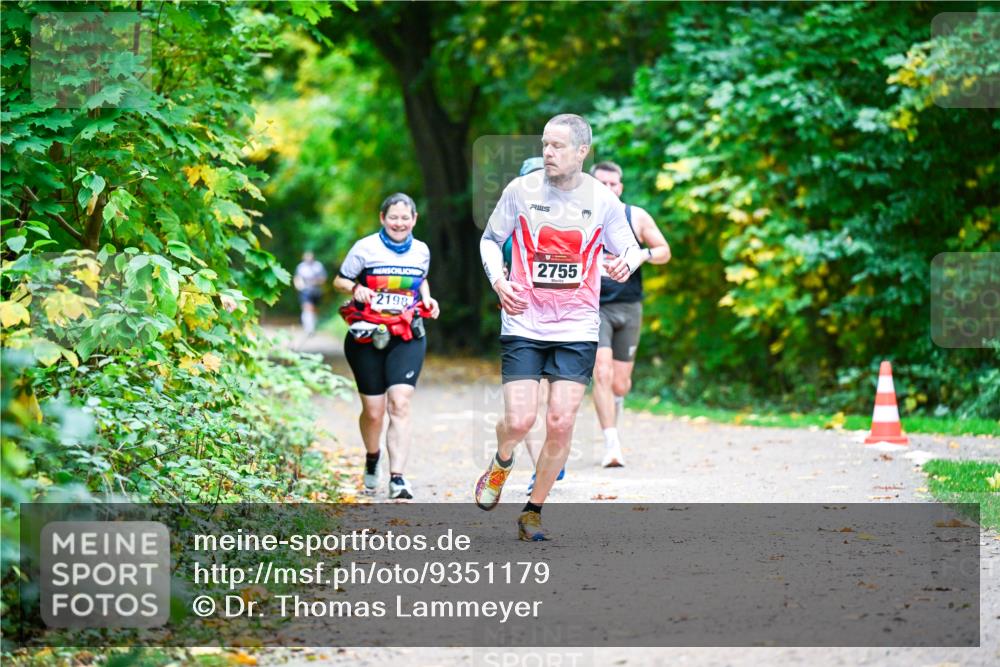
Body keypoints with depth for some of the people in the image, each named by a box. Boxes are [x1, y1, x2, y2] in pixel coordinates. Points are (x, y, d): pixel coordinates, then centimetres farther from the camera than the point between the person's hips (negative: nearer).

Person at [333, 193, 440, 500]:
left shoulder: (421, 251, 7)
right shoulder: (365, 248, -3)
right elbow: (339, 280, 5)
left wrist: (427, 299, 6)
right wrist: (356, 288, -16)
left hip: (407, 339, 1)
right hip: (367, 338, -1)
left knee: (400, 404, -16)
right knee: (373, 411, 2)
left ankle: (397, 478, -19)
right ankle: (372, 458, 36)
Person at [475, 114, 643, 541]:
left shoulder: (603, 200, -1)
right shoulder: (521, 190, -3)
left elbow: (630, 247, 12)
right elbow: (490, 239, 11)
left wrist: (626, 263, -12)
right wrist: (498, 281, -7)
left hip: (577, 329, 1)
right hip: (524, 324, -1)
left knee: (560, 423, -7)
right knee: (520, 421, -11)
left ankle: (533, 512, 12)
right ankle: (501, 462, 26)